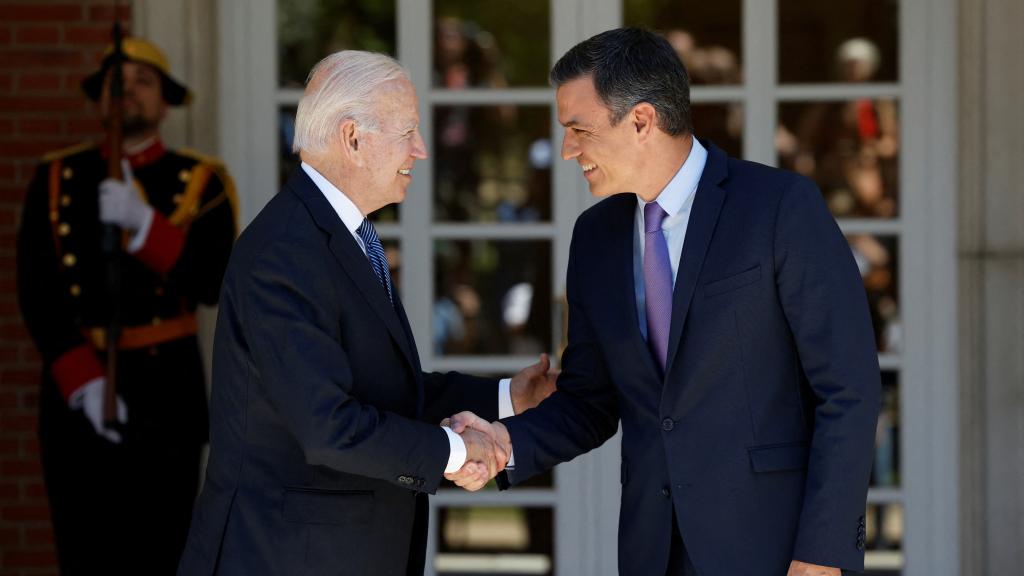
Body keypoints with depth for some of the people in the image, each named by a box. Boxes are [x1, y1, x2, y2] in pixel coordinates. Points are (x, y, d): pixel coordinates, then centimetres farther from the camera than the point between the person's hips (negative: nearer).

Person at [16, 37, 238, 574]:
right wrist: (82, 381, -13)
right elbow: (36, 291, -2)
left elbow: (213, 283, -11)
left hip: (164, 389, -1)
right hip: (74, 388, 1)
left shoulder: (200, 182, 3)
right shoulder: (56, 180, 6)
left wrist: (143, 223, -24)